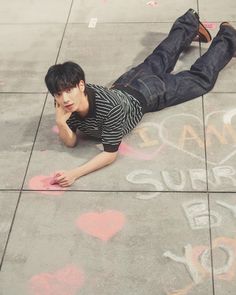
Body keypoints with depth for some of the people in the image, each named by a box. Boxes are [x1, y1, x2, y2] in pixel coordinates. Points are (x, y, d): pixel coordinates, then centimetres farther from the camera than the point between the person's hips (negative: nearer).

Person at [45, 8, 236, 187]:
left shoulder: (110, 107, -47)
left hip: (145, 93, -5)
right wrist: (61, 123, -42)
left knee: (201, 78, 17)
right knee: (158, 62, 32)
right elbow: (71, 142, -21)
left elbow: (111, 154, -40)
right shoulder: (65, 104, -31)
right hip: (123, 86, 5)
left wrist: (75, 174, -50)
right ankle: (190, 23, 56)